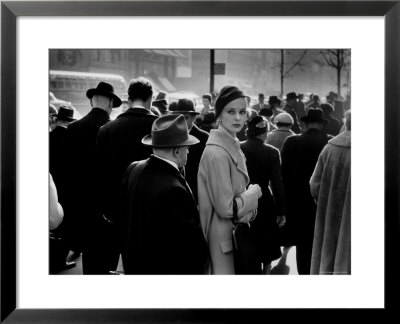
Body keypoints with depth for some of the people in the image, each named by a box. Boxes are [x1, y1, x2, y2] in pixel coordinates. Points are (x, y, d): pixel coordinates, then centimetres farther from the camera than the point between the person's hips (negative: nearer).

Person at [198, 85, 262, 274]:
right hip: (222, 238, -9)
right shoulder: (217, 153, -21)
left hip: (236, 233, 9)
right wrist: (253, 193, -8)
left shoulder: (234, 146, 9)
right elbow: (226, 208, -22)